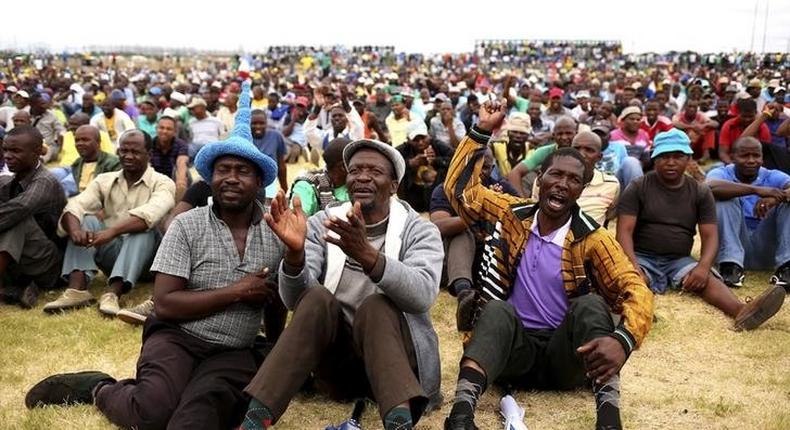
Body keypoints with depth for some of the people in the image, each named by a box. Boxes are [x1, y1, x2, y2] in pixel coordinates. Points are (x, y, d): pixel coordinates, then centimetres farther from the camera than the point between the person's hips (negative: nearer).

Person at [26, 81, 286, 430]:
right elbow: (165, 304, -11)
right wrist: (235, 292, -14)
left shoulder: (276, 232, 2)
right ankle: (99, 389, 4)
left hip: (234, 352, -2)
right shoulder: (187, 225, -5)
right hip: (177, 337, 2)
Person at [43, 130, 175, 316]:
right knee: (86, 220, -17)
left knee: (144, 229, -31)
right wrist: (75, 229, -33)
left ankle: (113, 293, -46)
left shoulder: (162, 183, -5)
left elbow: (149, 214, -27)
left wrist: (112, 231, -42)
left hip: (146, 256, -4)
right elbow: (76, 205, -10)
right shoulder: (105, 180, 7)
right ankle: (77, 289, -35)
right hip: (111, 252, 4)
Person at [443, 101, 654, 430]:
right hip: (513, 346, 1)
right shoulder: (511, 215, 5)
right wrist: (482, 131, 1)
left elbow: (635, 290, -15)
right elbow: (460, 187, 11)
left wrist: (622, 340, -37)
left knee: (592, 304, -30)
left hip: (564, 353, -1)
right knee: (498, 310, -32)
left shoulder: (591, 238, -5)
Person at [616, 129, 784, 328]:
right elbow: (625, 231, -7)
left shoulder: (701, 192, 10)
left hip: (679, 261, 2)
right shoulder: (638, 188, 2)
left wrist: (703, 266, -21)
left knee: (706, 279, -29)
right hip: (642, 257, -2)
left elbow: (710, 235, 1)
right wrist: (633, 266, -26)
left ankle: (742, 311, -56)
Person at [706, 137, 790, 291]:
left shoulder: (772, 177, 5)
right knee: (725, 197, -21)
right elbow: (711, 187, -29)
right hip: (735, 244, -2)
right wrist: (756, 190, -36)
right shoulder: (722, 173, -2)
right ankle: (731, 266, -28)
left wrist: (776, 197, -38)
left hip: (767, 249, 2)